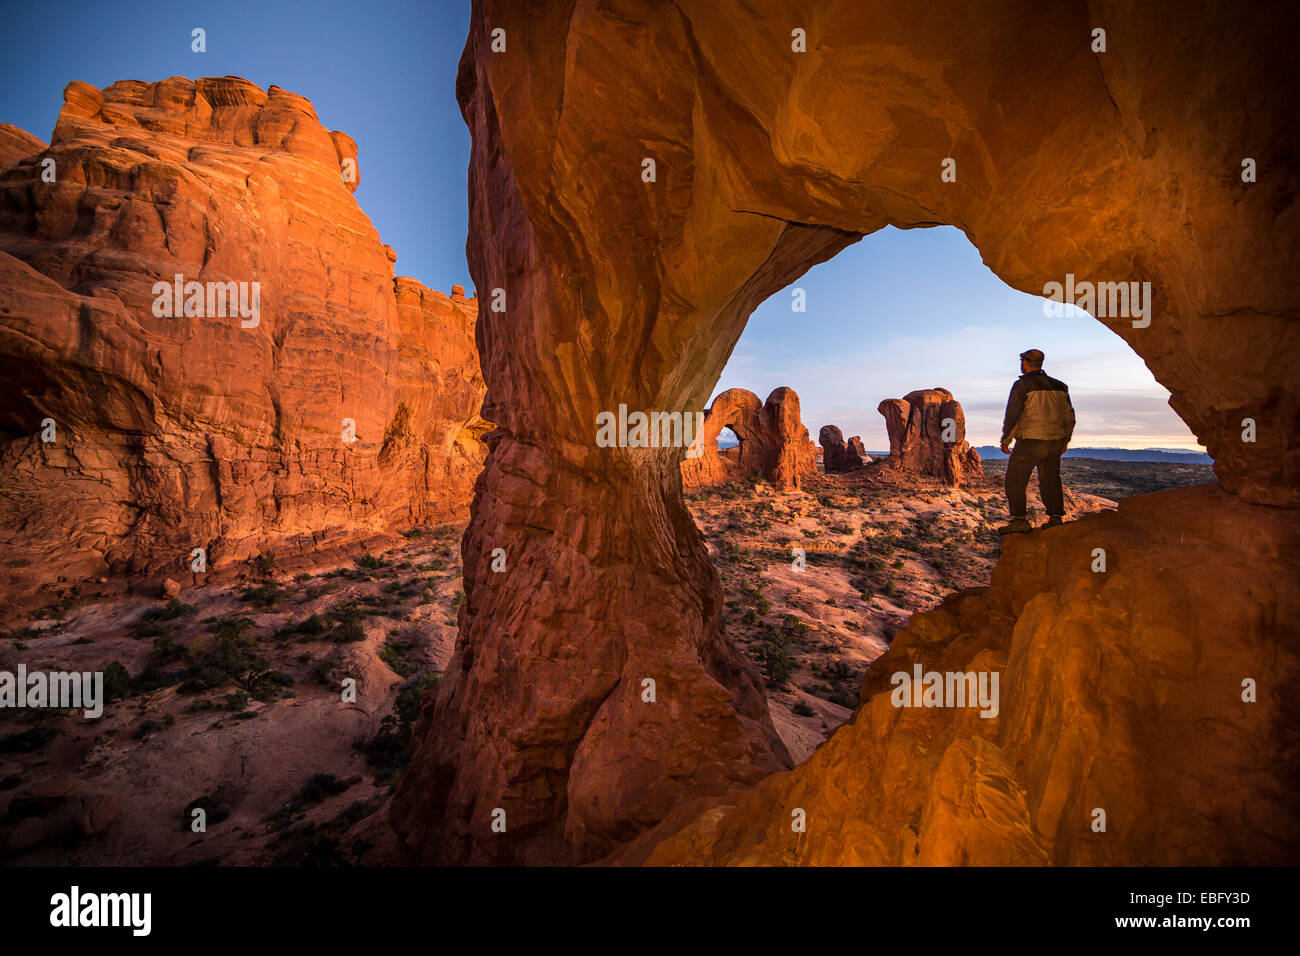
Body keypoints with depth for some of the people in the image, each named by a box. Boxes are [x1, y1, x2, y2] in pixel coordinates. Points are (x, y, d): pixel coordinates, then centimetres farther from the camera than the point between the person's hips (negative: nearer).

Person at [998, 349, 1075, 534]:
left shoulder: (1022, 385, -10)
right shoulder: (1059, 386, 12)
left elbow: (1013, 416, -15)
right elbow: (1069, 416, 16)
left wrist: (1005, 440, -7)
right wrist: (1065, 440, 26)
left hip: (1030, 442, -7)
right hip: (1055, 442, 7)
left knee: (1015, 480, -1)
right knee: (1050, 480, 17)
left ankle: (1019, 520, -5)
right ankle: (1055, 518, 20)